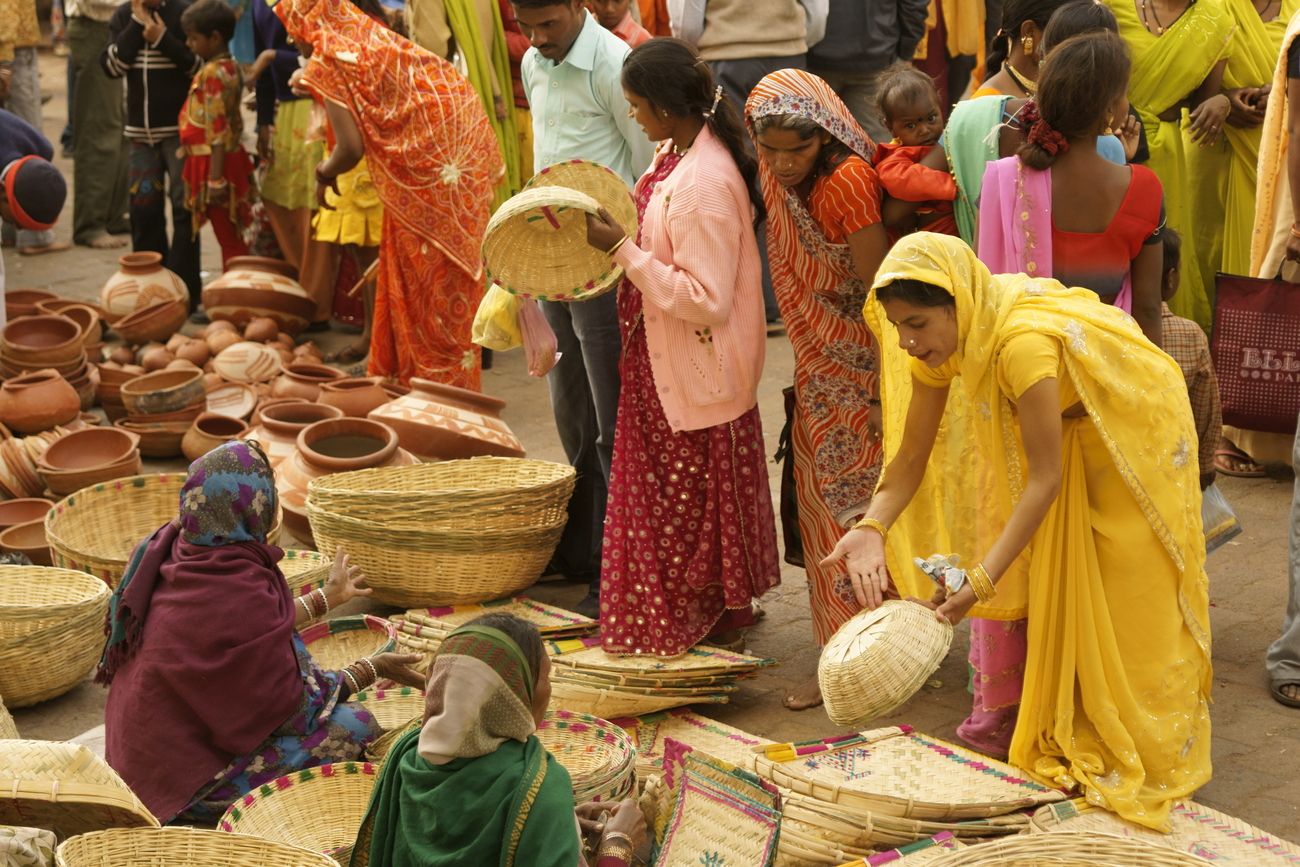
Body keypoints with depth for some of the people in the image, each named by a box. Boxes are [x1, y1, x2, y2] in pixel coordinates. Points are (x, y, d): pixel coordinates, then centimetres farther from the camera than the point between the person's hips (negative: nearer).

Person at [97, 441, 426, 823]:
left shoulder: (168, 549, -2)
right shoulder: (238, 592, -28)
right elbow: (292, 701, -16)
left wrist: (325, 597, 25)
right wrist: (373, 669, -3)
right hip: (192, 778, -9)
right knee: (356, 727, -10)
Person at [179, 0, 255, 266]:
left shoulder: (213, 73, -18)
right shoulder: (229, 66, 10)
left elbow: (218, 130, -23)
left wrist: (215, 178, -24)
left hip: (214, 162, -9)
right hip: (229, 159, 9)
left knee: (227, 237, -2)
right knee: (232, 236, 15)